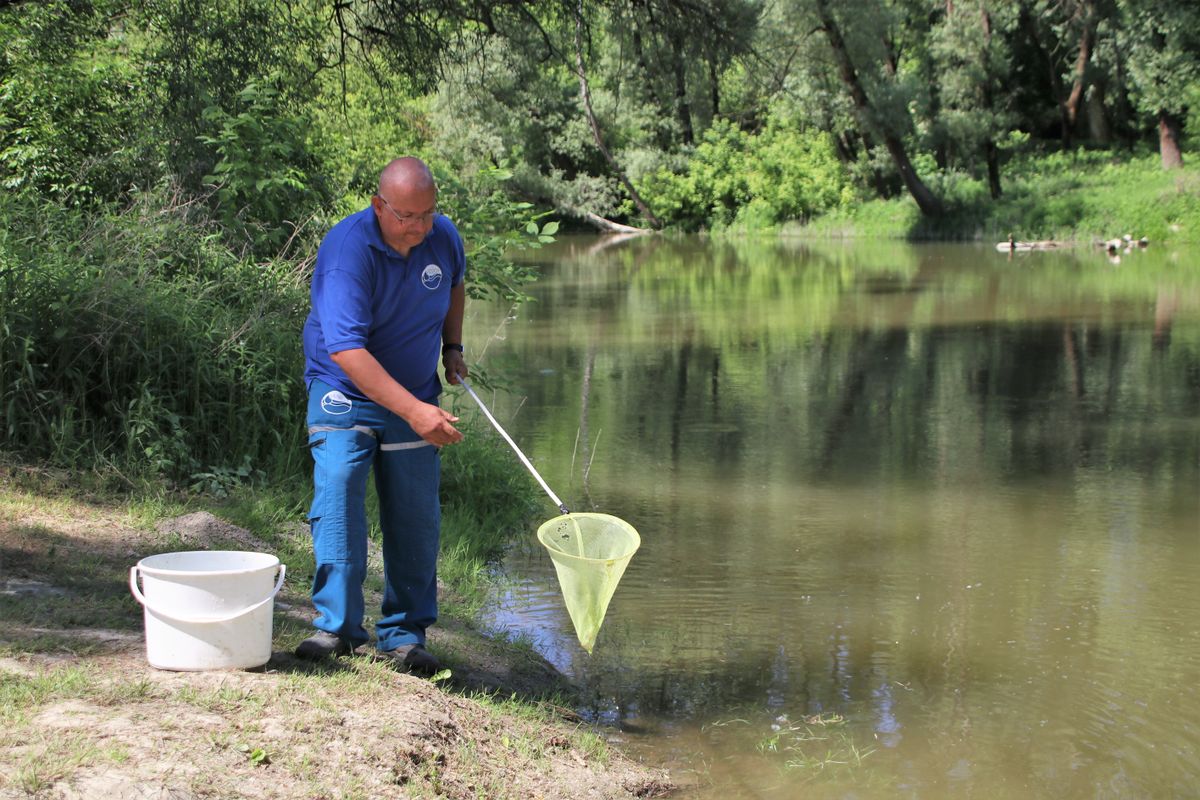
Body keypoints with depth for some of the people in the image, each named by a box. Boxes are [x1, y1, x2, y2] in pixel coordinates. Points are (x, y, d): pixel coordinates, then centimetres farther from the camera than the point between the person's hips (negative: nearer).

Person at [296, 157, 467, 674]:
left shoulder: (444, 237, -7)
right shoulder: (347, 249, -25)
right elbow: (347, 348, -33)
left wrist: (452, 347, 9)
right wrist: (414, 411, -39)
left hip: (416, 397, 4)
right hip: (345, 392, -4)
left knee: (416, 518, 1)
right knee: (337, 491, -20)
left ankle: (404, 635, 11)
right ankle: (337, 624, -12)